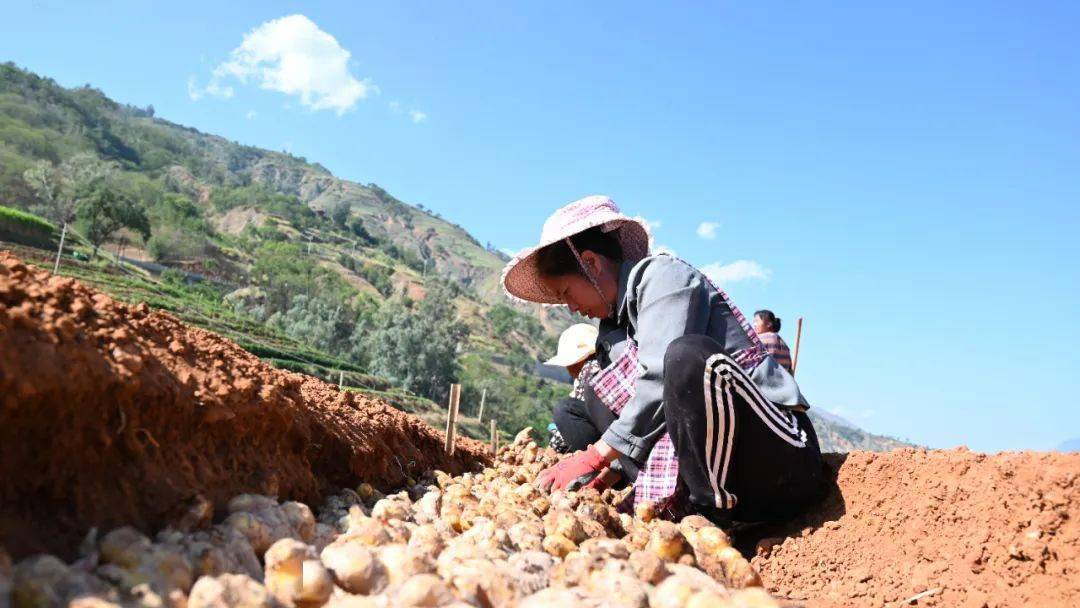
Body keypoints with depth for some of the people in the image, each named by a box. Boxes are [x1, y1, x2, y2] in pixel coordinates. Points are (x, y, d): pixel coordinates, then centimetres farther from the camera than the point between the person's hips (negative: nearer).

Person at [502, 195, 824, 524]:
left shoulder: (662, 273, -7)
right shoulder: (616, 326, 18)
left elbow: (662, 380, -20)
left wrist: (594, 457, -15)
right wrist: (609, 471, -2)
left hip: (780, 451, -8)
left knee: (688, 355, -36)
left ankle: (711, 520, -18)